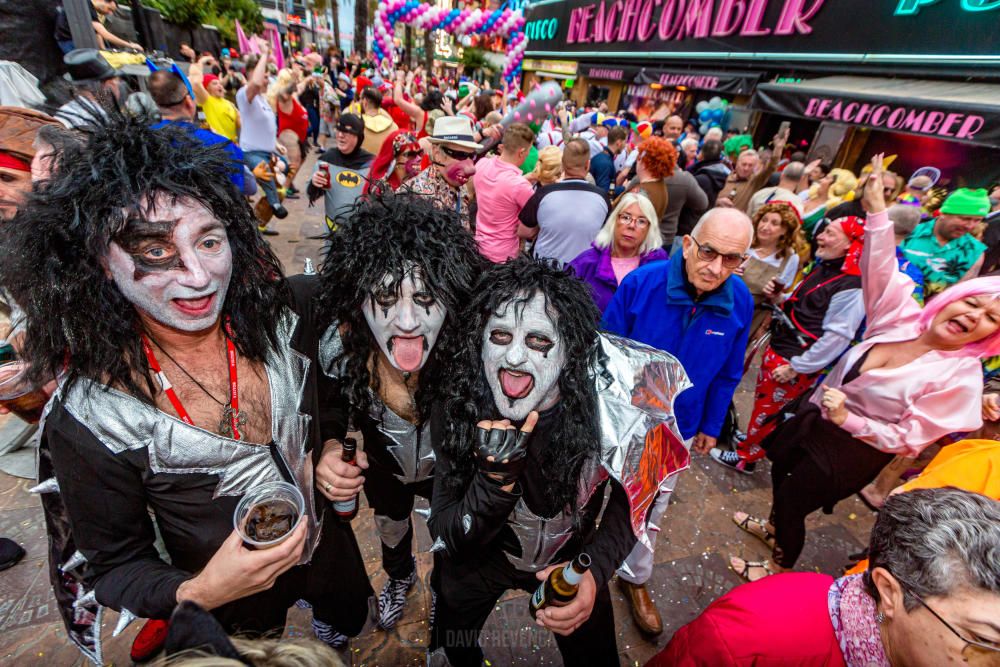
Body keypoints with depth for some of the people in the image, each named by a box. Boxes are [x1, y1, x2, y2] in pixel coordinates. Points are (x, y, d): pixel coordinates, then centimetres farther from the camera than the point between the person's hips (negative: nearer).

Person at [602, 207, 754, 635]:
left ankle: (634, 577, 50)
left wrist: (711, 426, 7)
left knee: (652, 507, 23)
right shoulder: (641, 283, -25)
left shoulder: (740, 302, -15)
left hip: (677, 427, 3)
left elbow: (727, 374, -1)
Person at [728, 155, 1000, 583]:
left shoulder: (960, 378, -21)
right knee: (779, 471, 25)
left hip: (850, 452, -5)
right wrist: (877, 210, -26)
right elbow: (881, 270, -16)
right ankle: (773, 526, 56)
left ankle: (779, 570, 39)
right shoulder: (903, 317, -10)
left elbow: (908, 439, -20)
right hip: (813, 420, 6)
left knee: (792, 503, 9)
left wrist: (848, 420, -31)